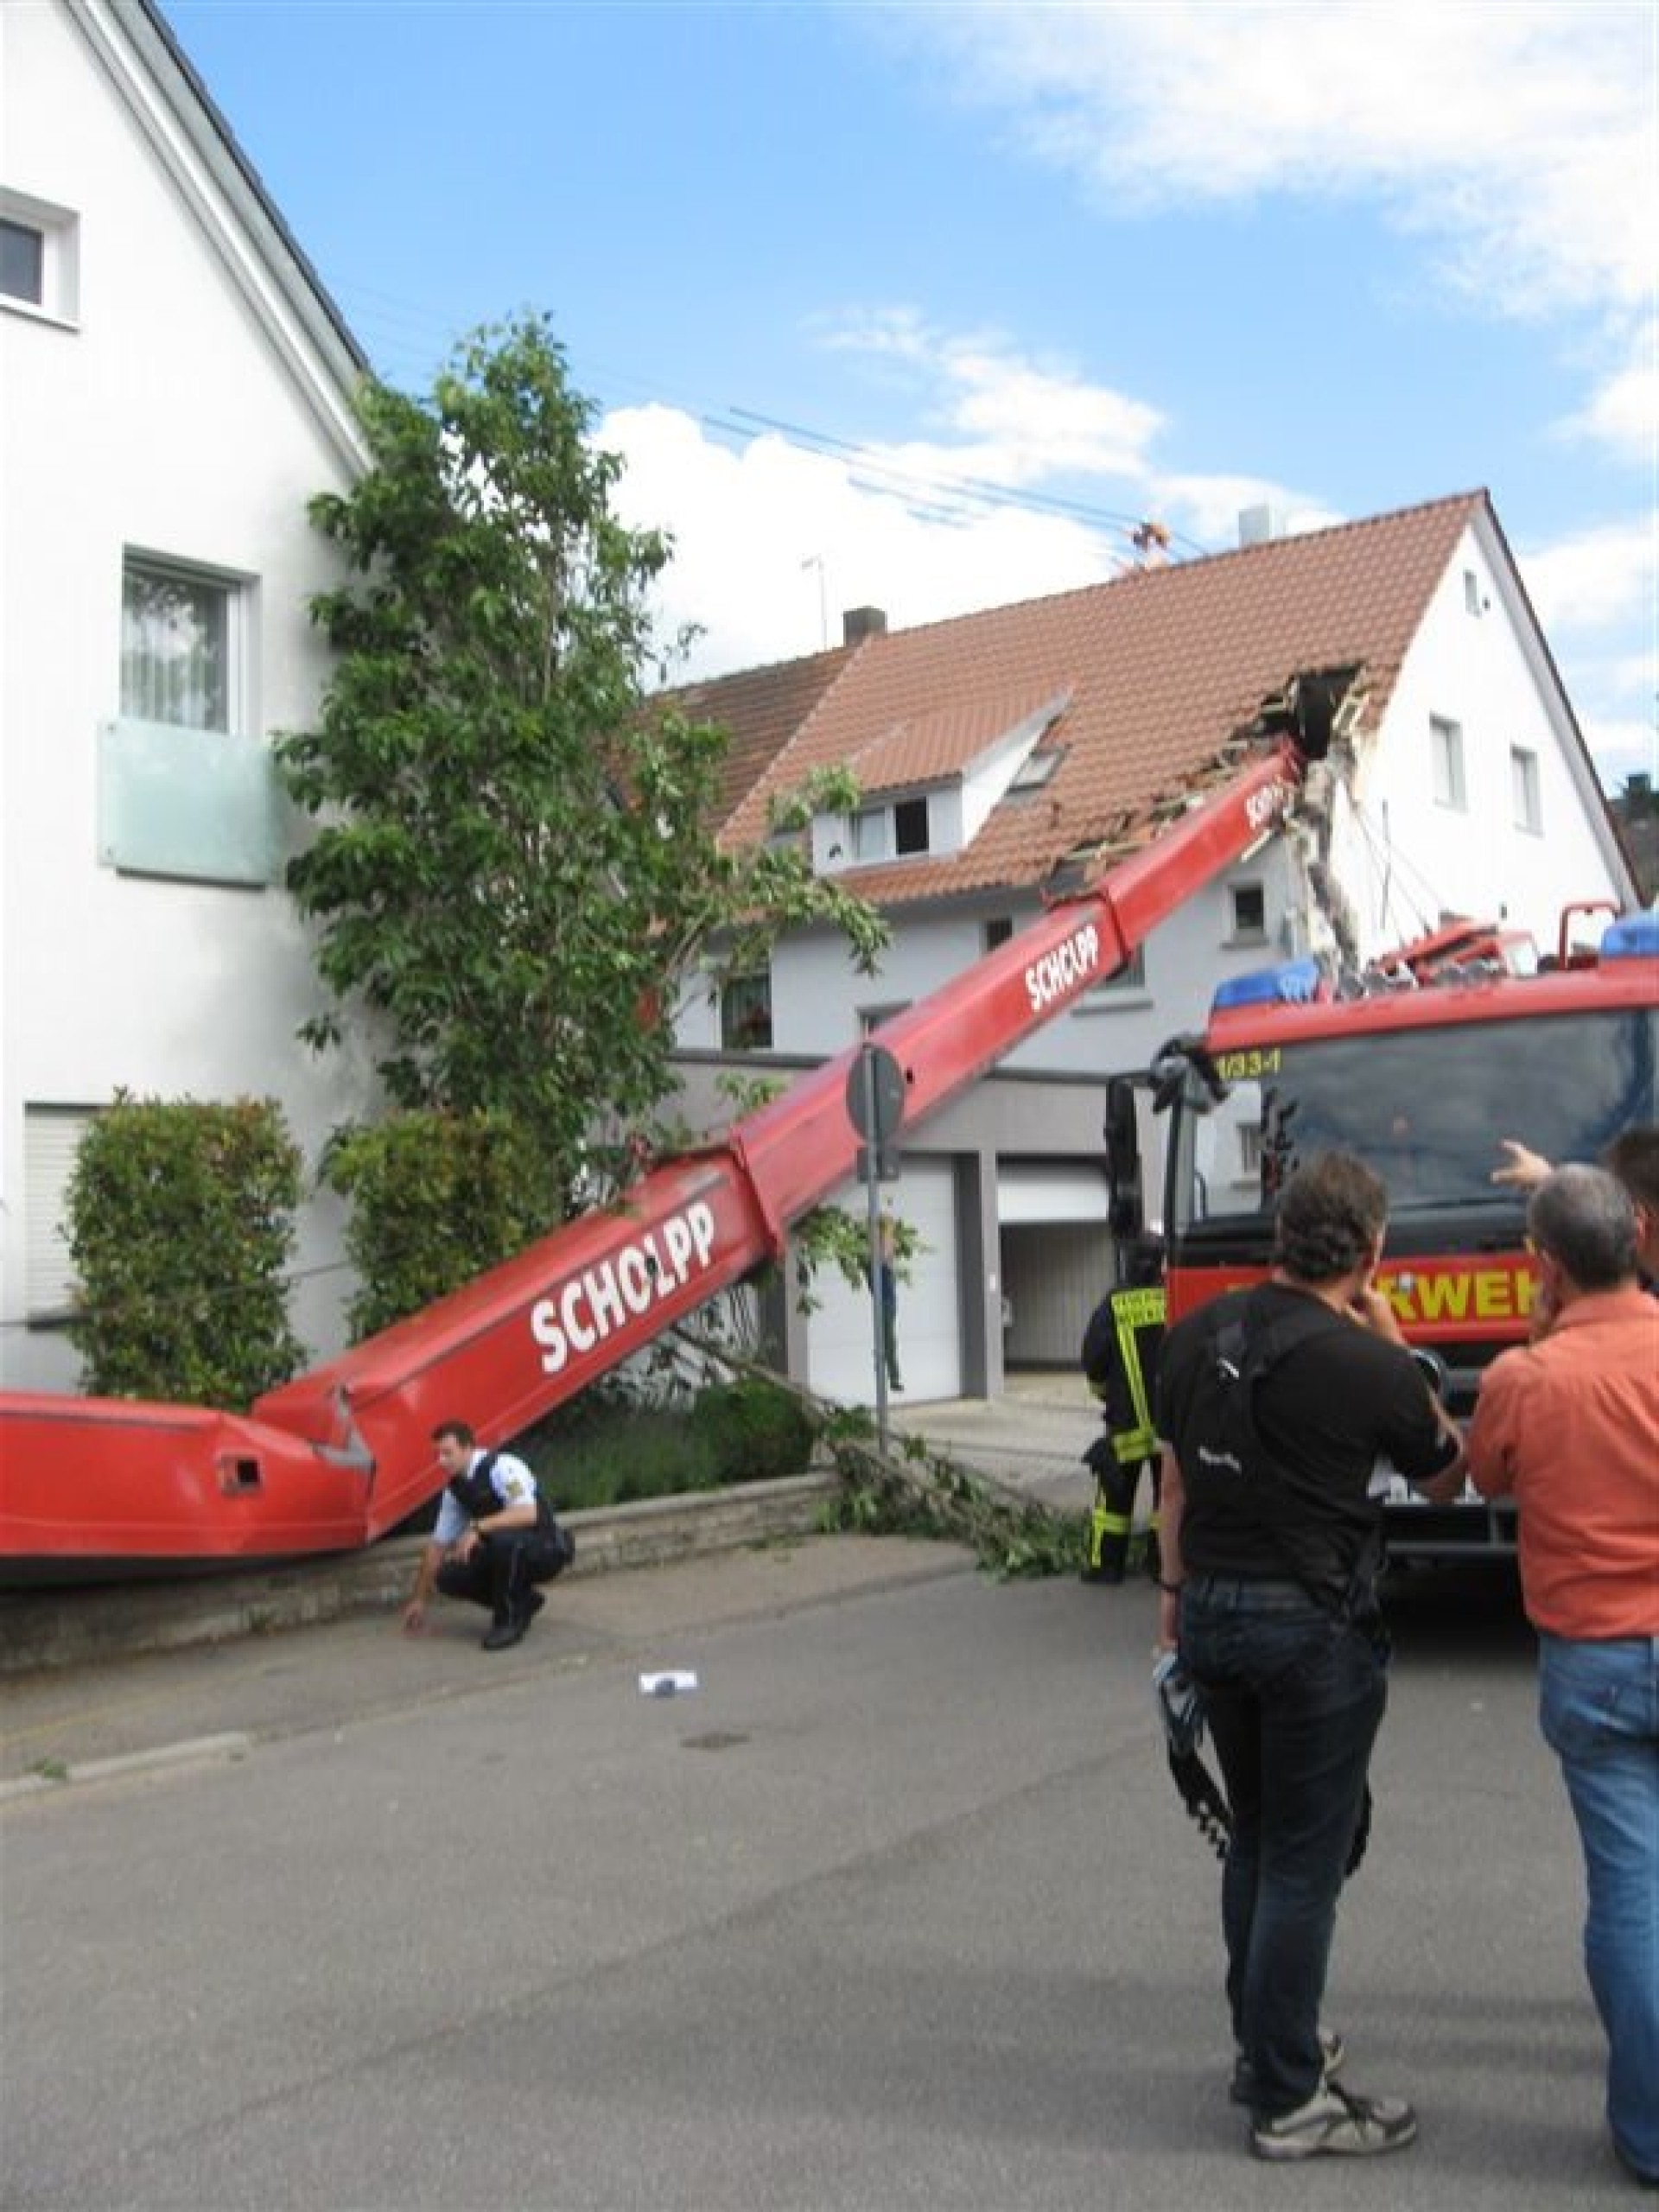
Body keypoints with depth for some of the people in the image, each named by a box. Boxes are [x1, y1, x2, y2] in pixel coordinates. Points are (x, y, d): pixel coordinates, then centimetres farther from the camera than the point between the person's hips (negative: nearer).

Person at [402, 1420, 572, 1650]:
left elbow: (527, 1513, -35)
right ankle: (522, 1601, 8)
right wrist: (420, 1599, 9)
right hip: (506, 1553, 8)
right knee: (448, 1577, -11)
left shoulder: (501, 1467, -21)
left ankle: (510, 1619, -17)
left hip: (546, 1549, -8)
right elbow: (437, 1544, 7)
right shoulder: (454, 1488, 2)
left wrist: (478, 1528, -41)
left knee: (502, 1537, -38)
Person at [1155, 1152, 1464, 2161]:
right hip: (1315, 1625, -6)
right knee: (1306, 1862, 3)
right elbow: (1446, 1461, 2)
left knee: (1256, 1840, 20)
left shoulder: (1197, 1333, 0)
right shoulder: (1366, 1367, -18)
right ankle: (1288, 2100, 12)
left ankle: (1263, 2042, 33)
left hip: (1213, 1613, 7)